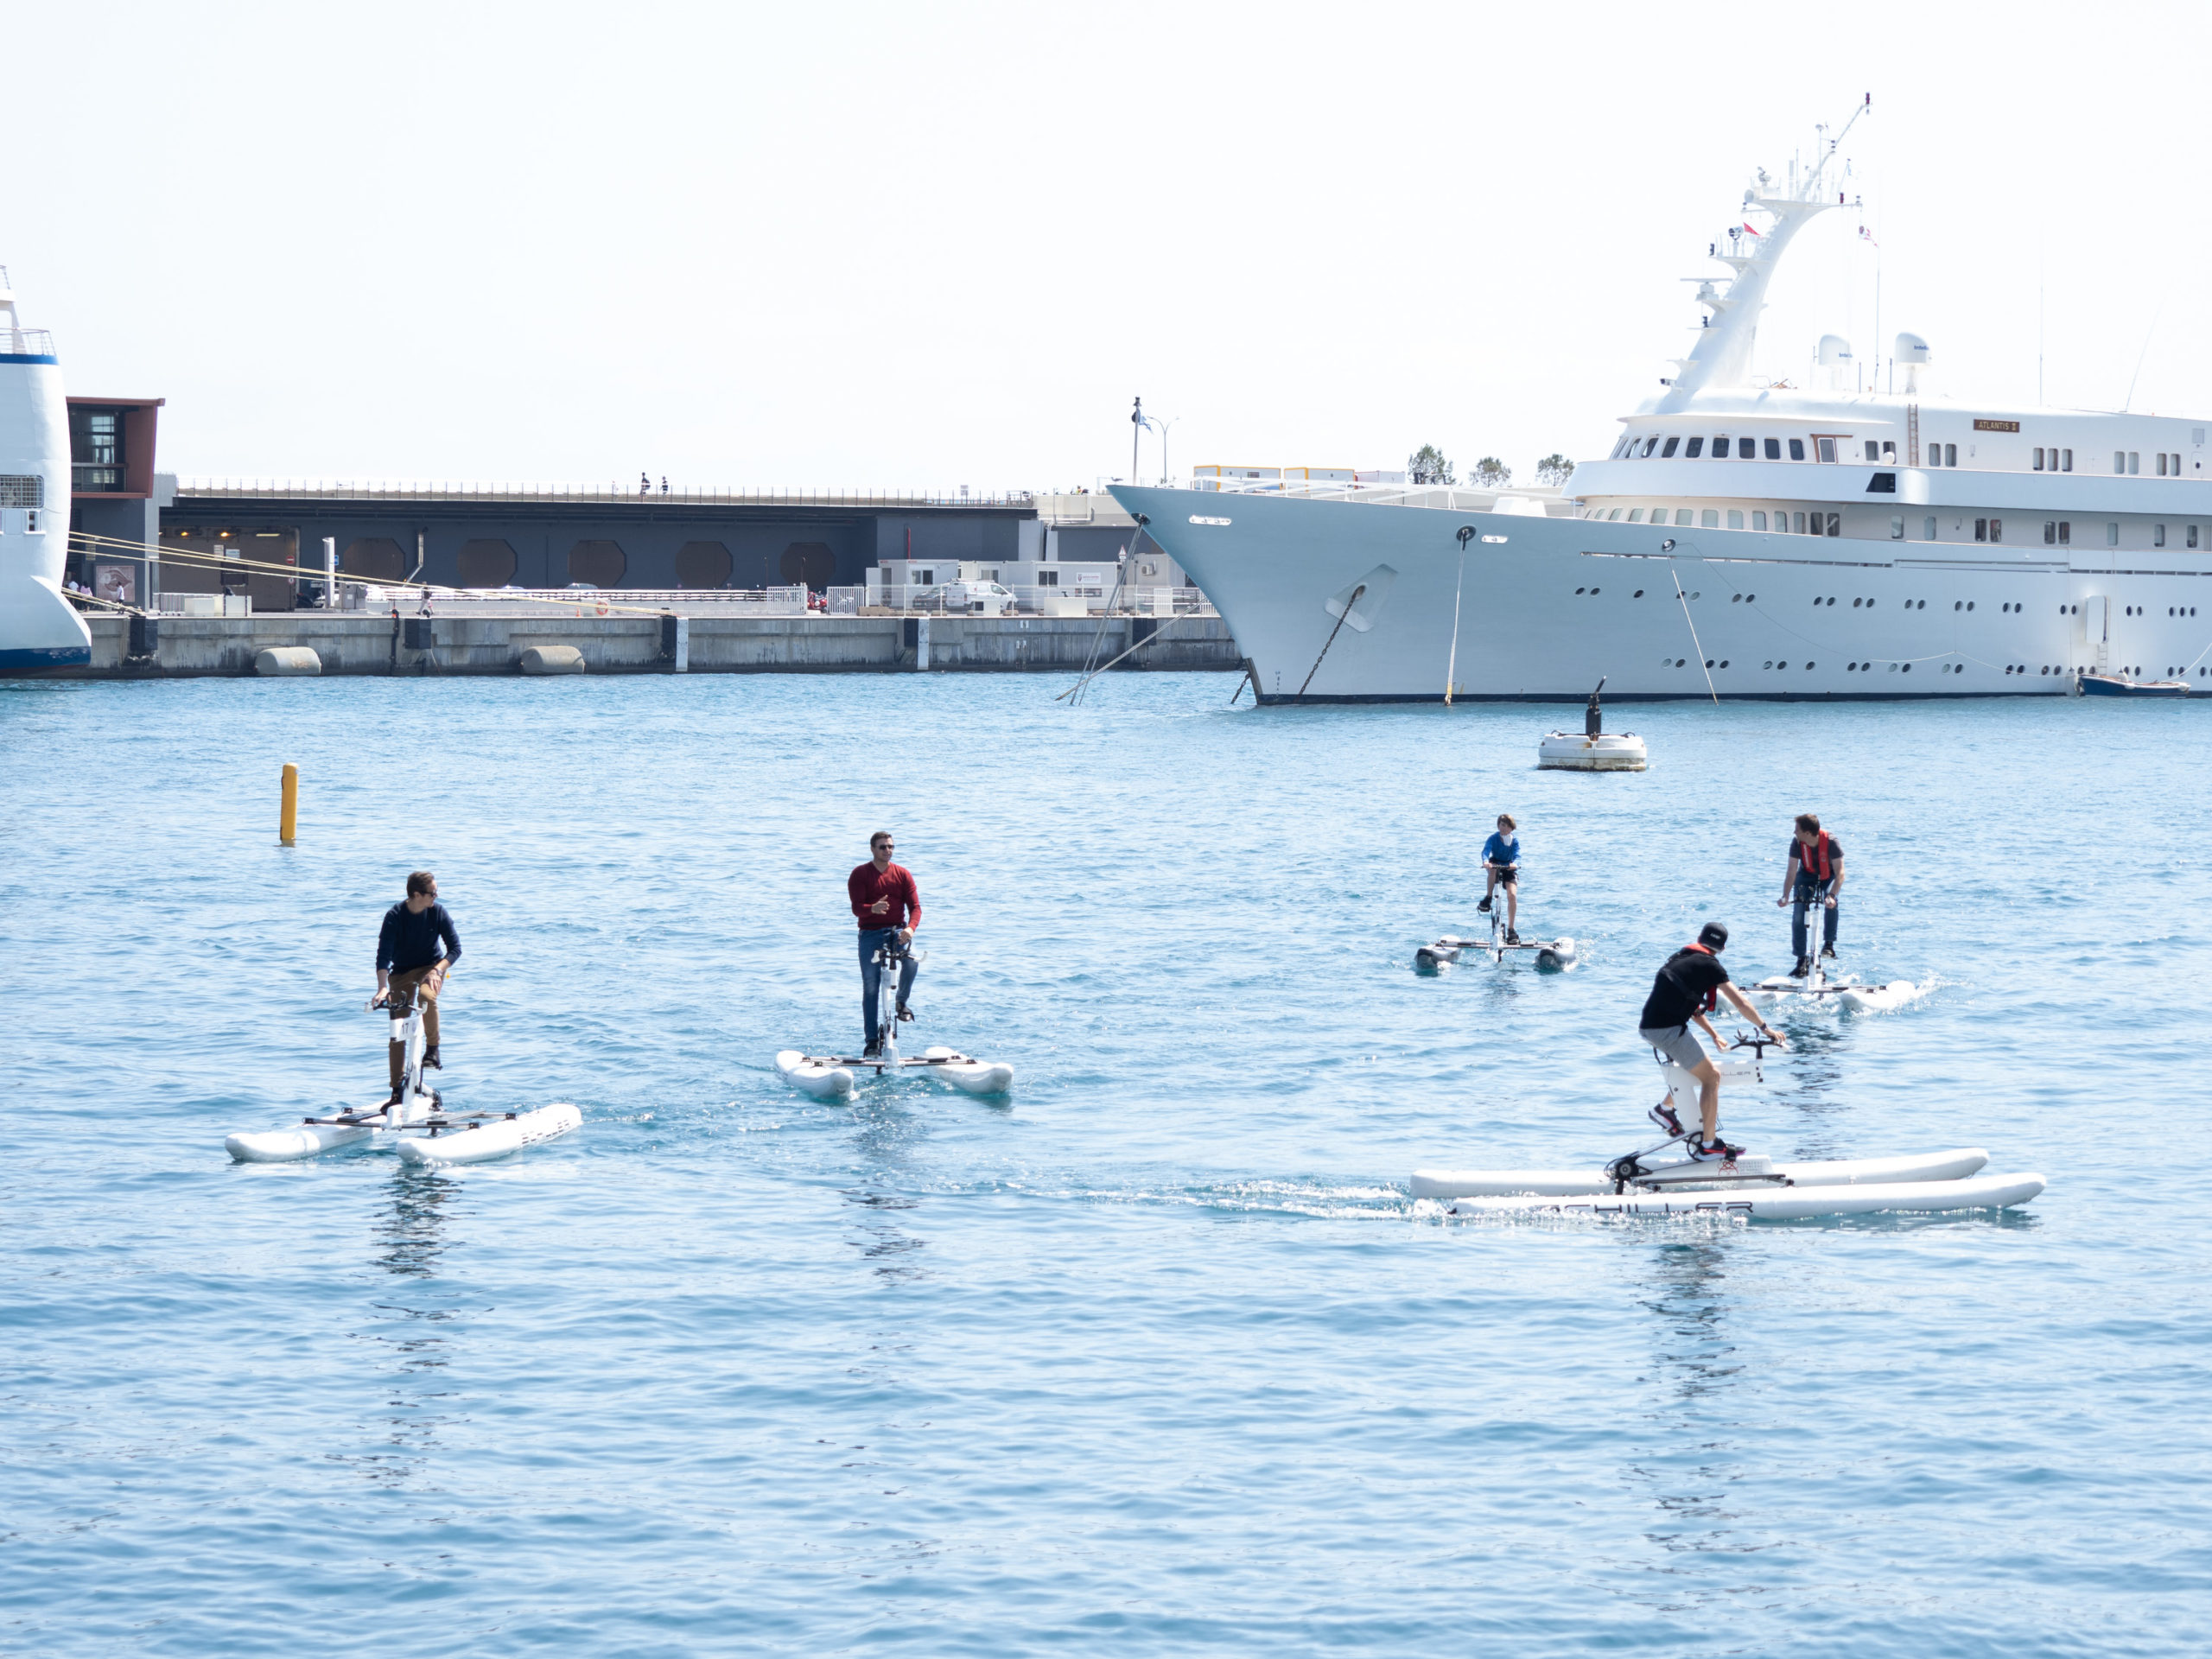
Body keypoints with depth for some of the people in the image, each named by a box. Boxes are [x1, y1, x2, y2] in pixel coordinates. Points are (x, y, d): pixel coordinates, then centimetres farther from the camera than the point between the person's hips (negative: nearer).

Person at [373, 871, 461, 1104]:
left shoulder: (438, 912, -13)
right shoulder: (395, 916, -20)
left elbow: (455, 947, -12)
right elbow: (384, 954, -29)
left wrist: (437, 970, -29)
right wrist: (383, 988, -43)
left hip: (431, 968, 0)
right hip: (401, 972, 0)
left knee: (427, 996, -36)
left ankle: (433, 1050, -15)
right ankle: (397, 1090, 1)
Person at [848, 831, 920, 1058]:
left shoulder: (903, 874, 7)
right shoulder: (860, 874, 0)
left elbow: (915, 906, 0)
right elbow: (857, 908, -11)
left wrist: (910, 928, -21)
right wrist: (873, 908, -35)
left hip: (897, 930, 1)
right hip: (870, 934, -1)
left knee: (912, 960, -30)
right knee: (870, 988, -6)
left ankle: (902, 1002, -2)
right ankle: (872, 1041, 1)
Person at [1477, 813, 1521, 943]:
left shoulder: (1515, 841, -6)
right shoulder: (1494, 838, -10)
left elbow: (1517, 855, -22)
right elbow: (1486, 850, -27)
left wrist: (1515, 863, -46)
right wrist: (1485, 861, -50)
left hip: (1509, 869, 1)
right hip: (1495, 865, -1)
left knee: (1512, 895, -20)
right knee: (1493, 868, -39)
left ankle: (1511, 930, -13)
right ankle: (1488, 898, -26)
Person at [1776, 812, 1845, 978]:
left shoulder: (1831, 842, -33)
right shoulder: (1797, 843, -25)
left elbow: (1840, 872, -36)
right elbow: (1791, 871, -25)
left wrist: (1832, 895, -51)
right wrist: (1785, 897, -36)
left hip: (1829, 876, -2)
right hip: (1807, 876, 2)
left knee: (1830, 903, -34)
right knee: (1798, 914, -14)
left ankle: (1829, 945, -21)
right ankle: (1802, 960, -7)